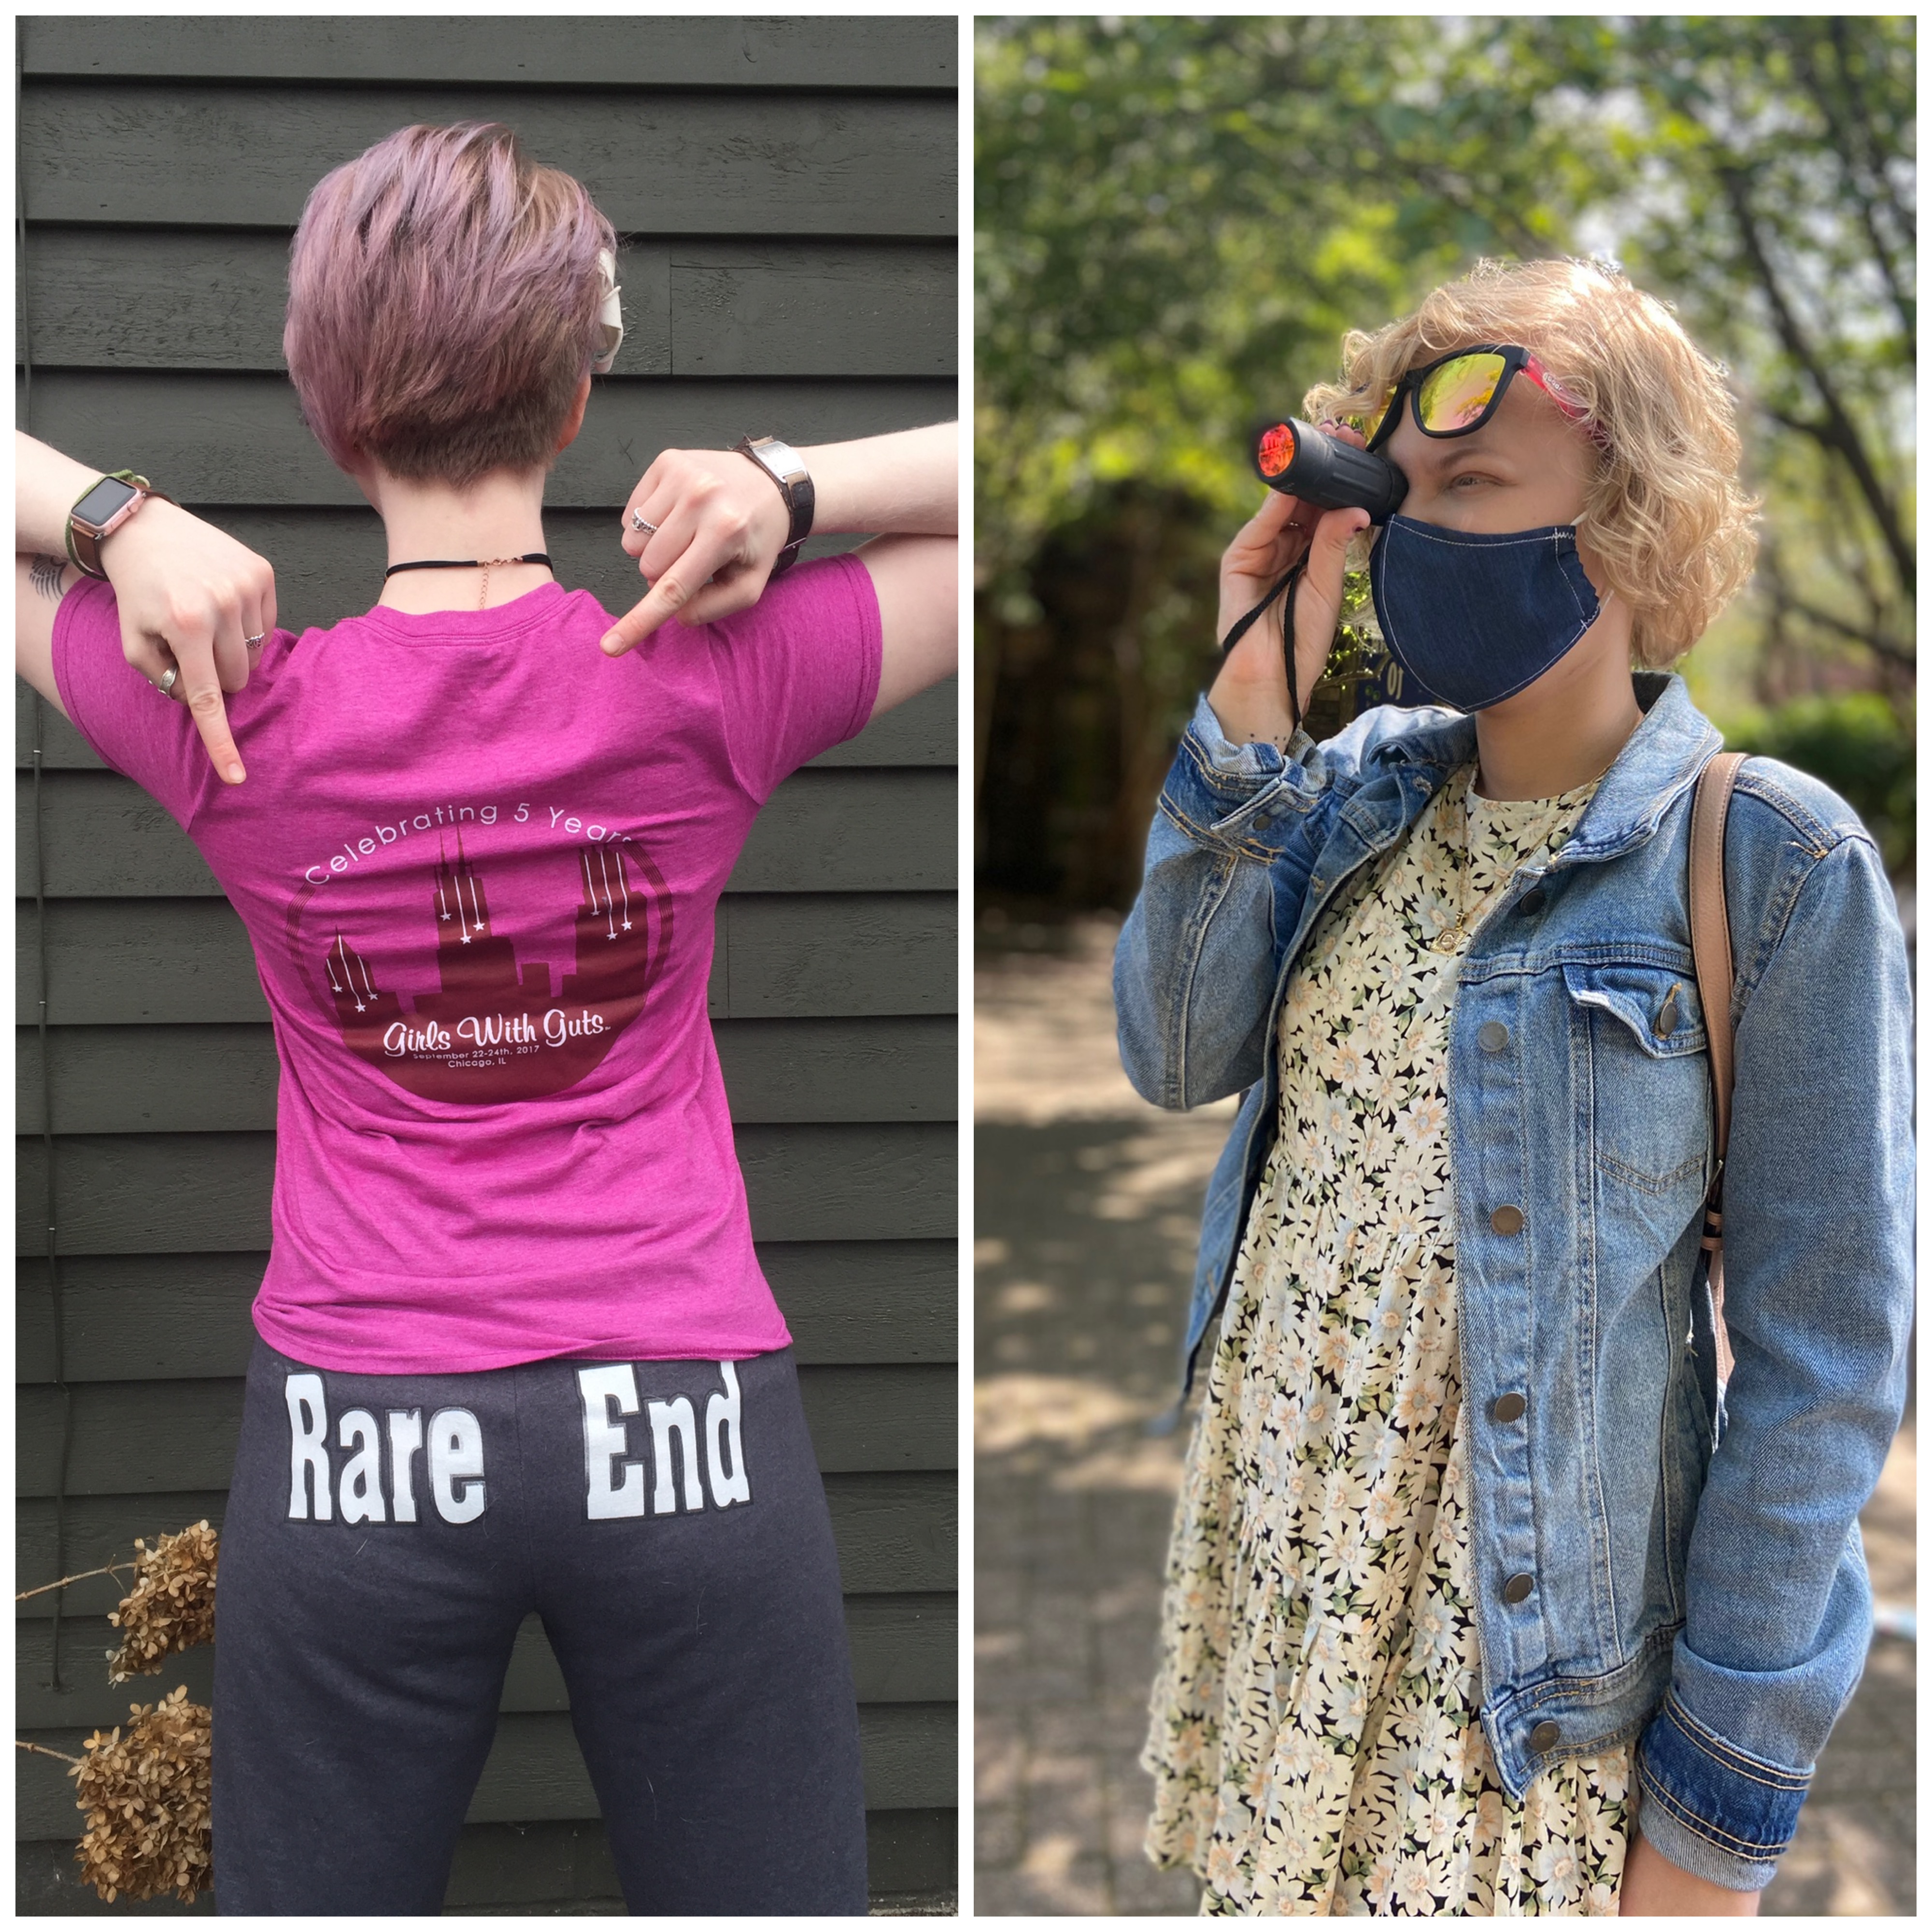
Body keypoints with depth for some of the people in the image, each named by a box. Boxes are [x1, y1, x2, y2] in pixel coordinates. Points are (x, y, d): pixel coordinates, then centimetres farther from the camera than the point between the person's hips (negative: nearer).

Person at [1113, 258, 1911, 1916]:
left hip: (1530, 1641, -5)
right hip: (1276, 1567, 5)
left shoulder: (1774, 864, -13)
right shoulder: (1363, 788, 3)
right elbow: (1180, 1059, -5)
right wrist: (1249, 718, -11)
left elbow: (1823, 1349, -12)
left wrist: (1724, 1798, -12)